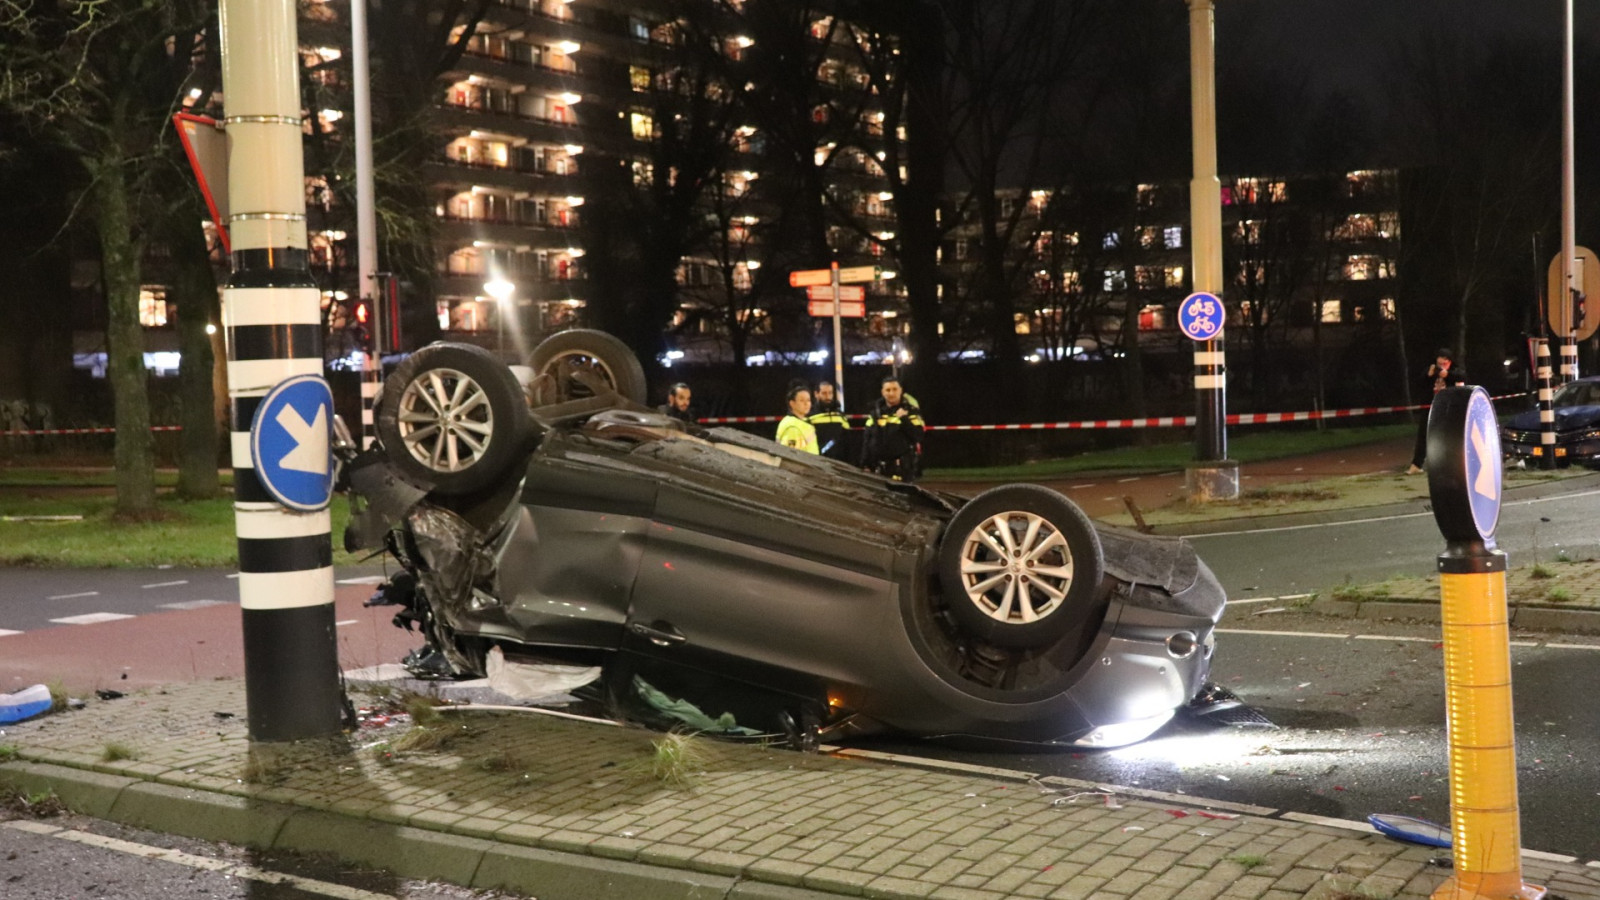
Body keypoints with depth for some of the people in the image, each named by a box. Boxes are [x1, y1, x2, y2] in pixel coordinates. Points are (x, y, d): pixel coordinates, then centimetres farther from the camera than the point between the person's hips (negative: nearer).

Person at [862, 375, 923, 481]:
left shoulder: (911, 411, 1)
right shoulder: (876, 412, 11)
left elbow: (918, 436, -10)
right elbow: (868, 441, 12)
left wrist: (904, 419, -19)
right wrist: (865, 464, 7)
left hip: (903, 468, -4)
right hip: (880, 467, 4)